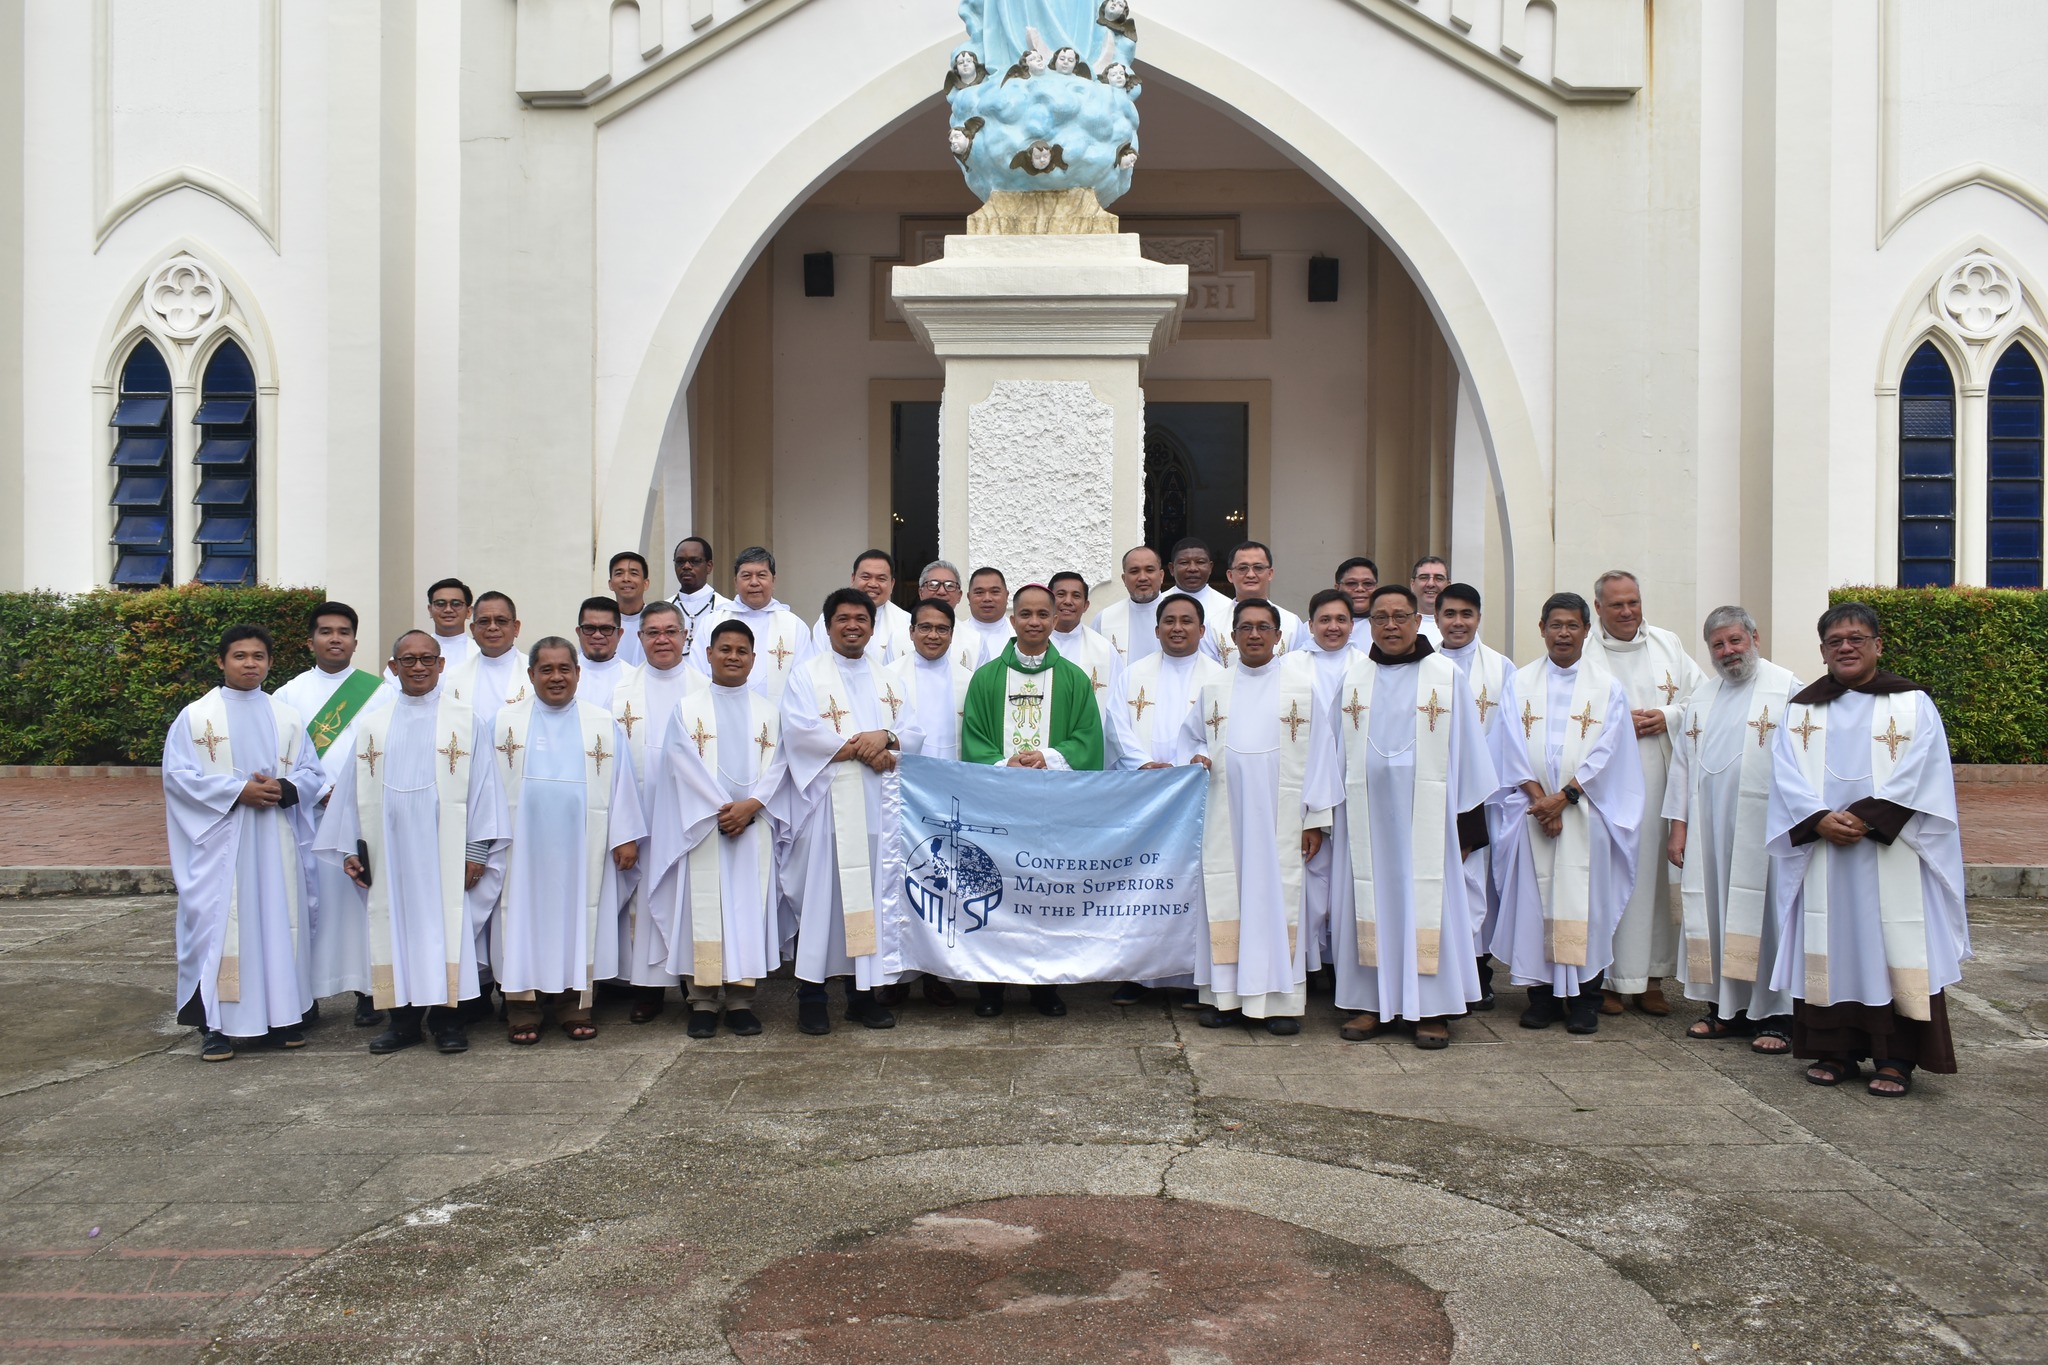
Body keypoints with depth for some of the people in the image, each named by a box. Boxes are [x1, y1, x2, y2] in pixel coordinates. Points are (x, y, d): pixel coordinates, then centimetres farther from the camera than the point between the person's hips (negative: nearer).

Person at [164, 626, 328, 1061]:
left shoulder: (288, 717, 11)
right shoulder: (195, 716, 3)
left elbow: (312, 773, 10)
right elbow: (178, 775, -5)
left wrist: (284, 788, -12)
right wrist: (237, 791, -15)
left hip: (276, 843, 3)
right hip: (219, 842, -3)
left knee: (279, 920, 4)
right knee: (219, 923, -5)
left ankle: (281, 1014, 12)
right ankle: (219, 1023, 1)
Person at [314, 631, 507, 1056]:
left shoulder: (467, 721, 2)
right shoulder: (372, 726, 11)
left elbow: (482, 784, -1)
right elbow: (353, 791, 13)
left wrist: (477, 849, -6)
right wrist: (349, 848, 8)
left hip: (444, 850, -3)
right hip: (389, 852, 3)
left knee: (445, 922, -2)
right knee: (395, 925, 4)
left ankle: (446, 1016, 6)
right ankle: (404, 1017, 12)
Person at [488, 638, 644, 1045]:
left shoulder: (603, 724, 6)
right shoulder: (505, 722, 7)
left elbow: (621, 782, 5)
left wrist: (626, 837, 0)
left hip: (581, 847, 0)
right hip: (523, 846, 0)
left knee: (578, 916, 3)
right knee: (524, 916, 1)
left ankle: (575, 1005, 11)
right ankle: (523, 1009, 7)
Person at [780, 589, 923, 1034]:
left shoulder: (886, 679, 18)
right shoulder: (808, 675, 4)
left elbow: (913, 734, 10)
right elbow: (799, 731, -12)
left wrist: (886, 738, -12)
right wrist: (862, 748, -11)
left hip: (877, 805, 4)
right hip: (826, 804, -4)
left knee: (869, 895, 5)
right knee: (822, 894, -5)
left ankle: (862, 992, 13)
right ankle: (811, 994, 1)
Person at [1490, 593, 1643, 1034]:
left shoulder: (1608, 688, 6)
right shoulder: (1519, 684, 9)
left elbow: (1605, 753, -2)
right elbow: (1515, 748, 2)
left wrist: (1563, 796, -12)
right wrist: (1540, 799, -10)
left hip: (1585, 812, -1)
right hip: (1532, 811, 1)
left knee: (1583, 899, -2)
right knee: (1535, 898, 0)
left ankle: (1583, 998, 5)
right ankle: (1542, 994, 8)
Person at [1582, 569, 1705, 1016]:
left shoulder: (1669, 645, 14)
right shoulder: (1580, 651, 2)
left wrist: (1668, 719, -3)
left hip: (1658, 780, 3)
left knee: (1656, 871, 3)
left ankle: (1650, 978, 12)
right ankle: (1604, 977, 3)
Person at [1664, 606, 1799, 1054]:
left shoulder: (1786, 689, -2)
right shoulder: (1700, 698, 15)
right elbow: (1682, 764, 16)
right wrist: (1678, 828, 11)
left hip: (1764, 829, -5)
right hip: (1709, 829, 5)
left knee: (1764, 915, -2)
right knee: (1714, 913, 7)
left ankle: (1776, 1016, 7)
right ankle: (1725, 1008, 16)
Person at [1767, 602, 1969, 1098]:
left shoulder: (1913, 704, 4)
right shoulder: (1801, 708, 11)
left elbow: (1916, 775, -6)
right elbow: (1788, 777, 2)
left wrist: (1865, 817, -17)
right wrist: (1820, 819, -14)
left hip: (1891, 854, -2)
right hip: (1821, 853, 3)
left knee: (1892, 946, -3)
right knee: (1830, 949, 4)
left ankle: (1896, 1059, 4)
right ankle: (1835, 1051, 13)